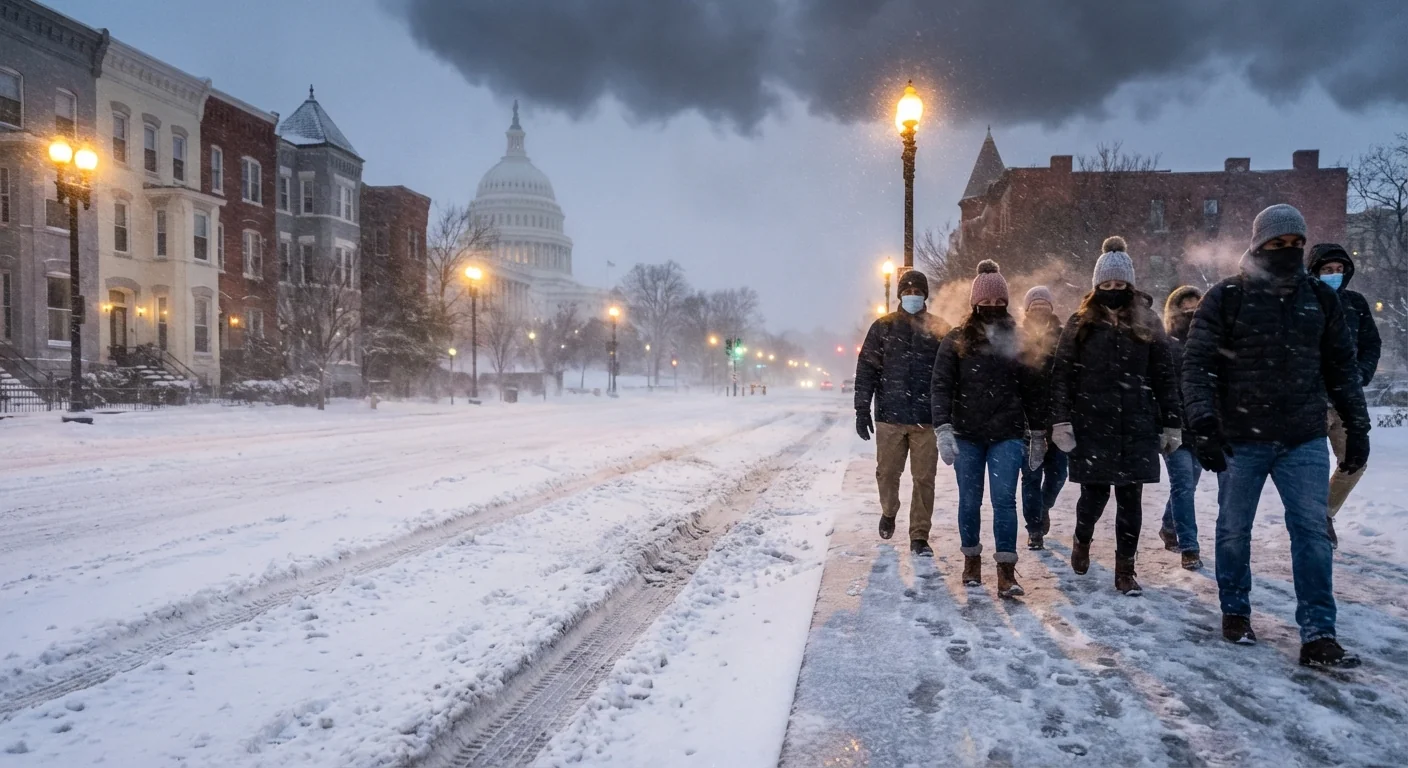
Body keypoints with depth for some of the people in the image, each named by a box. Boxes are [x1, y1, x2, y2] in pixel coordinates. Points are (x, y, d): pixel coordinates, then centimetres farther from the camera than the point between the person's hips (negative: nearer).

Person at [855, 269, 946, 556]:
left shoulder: (938, 329, 5)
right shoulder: (883, 327, 5)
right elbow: (866, 370, 3)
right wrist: (862, 411, -3)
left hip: (927, 418, 0)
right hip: (890, 416, 0)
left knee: (924, 478, 1)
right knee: (887, 472, 9)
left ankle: (919, 536, 11)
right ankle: (889, 512, 38)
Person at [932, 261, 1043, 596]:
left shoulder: (1017, 340, 5)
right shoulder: (957, 340, -1)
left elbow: (1030, 390, 10)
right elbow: (942, 386, -7)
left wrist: (1037, 435, 10)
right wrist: (943, 430, -18)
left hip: (1007, 435, 0)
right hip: (967, 434, 0)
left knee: (1004, 499, -6)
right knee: (970, 500, 9)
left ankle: (1006, 570, -3)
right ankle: (971, 559, 26)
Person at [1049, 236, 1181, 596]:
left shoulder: (1146, 327, 8)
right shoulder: (1081, 325, 3)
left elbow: (1164, 378, 8)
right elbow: (1062, 375, 0)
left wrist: (1171, 424, 5)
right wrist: (1061, 421, -8)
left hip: (1137, 429, 2)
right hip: (1092, 427, -1)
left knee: (1130, 499, 4)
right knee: (1095, 495, 1)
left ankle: (1125, 570, 15)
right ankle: (1082, 541, 33)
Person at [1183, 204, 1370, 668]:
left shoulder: (1320, 298, 8)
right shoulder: (1225, 299, -4)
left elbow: (1342, 367, 14)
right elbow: (1197, 365, -7)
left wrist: (1356, 427, 12)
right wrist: (1203, 425, -17)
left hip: (1305, 440, 2)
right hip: (1240, 439, -2)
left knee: (1313, 531, -3)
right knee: (1234, 529, 9)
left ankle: (1318, 636, 2)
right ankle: (1235, 612, 27)